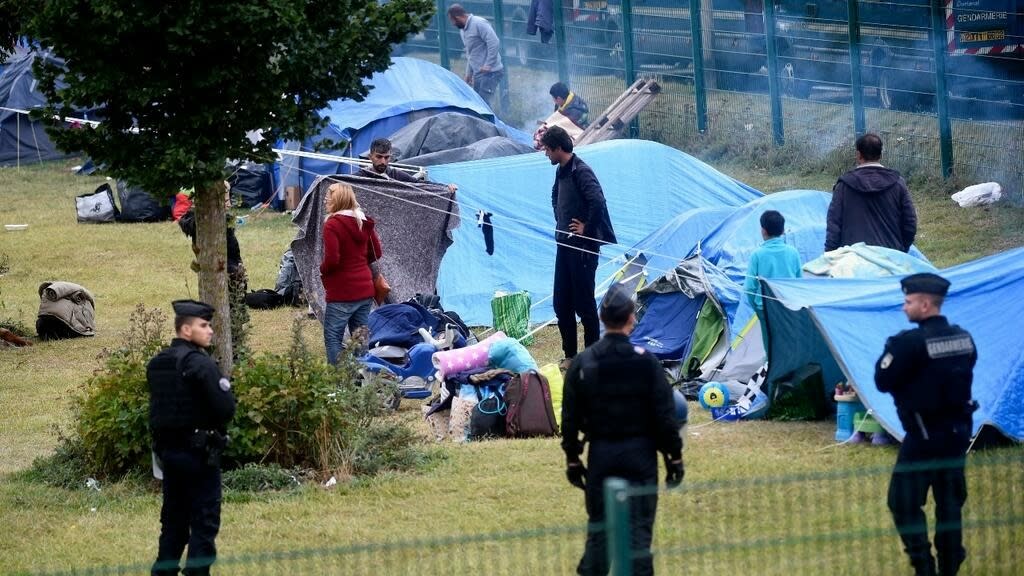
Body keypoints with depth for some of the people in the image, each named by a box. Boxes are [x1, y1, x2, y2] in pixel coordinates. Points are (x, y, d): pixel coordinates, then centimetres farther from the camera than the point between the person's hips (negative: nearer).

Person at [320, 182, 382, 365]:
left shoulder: (332, 225, -16)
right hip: (365, 290, 7)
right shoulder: (364, 223, 7)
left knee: (333, 337, -1)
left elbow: (331, 259, -22)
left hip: (342, 293, -7)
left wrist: (323, 270, -3)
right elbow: (376, 253, 15)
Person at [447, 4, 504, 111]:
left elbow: (494, 42, -21)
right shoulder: (463, 30, 16)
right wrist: (468, 73, 21)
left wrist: (488, 65, -21)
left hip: (490, 72, -10)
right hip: (478, 73, 10)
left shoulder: (479, 24, -14)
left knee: (485, 103, -14)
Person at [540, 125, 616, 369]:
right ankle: (570, 355, 20)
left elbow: (597, 202, -30)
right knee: (561, 303, 12)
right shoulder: (561, 171, 12)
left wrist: (586, 228, -19)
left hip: (582, 247, -9)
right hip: (565, 244, 9)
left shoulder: (580, 172, -17)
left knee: (584, 303, -3)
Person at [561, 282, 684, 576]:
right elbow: (665, 415, -7)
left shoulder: (582, 364, -1)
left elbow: (570, 417, 3)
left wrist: (572, 458, 11)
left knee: (598, 527, 10)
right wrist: (674, 455, 1)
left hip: (601, 453, 2)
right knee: (639, 528, 0)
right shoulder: (646, 362, -8)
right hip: (640, 453, -2)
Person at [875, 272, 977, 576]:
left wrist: (890, 351, 2)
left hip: (924, 436, -7)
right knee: (950, 500, 15)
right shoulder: (964, 338, 3)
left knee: (904, 502, 1)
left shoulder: (910, 343, -19)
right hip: (958, 432, 7)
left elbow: (882, 381, -13)